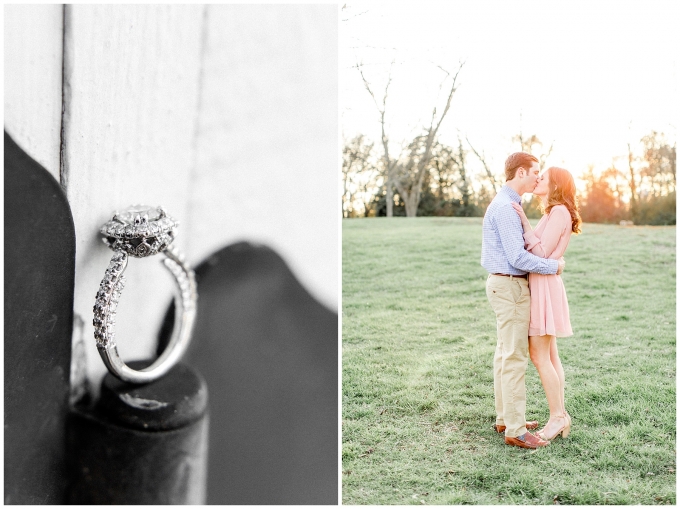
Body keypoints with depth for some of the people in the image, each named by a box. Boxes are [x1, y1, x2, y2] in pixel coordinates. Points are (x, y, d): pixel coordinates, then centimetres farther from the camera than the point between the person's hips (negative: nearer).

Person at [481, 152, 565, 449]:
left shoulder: (507, 204, 15)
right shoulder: (505, 207, -18)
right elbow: (518, 258, -23)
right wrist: (554, 266, -11)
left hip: (506, 284, 11)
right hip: (510, 287, -11)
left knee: (505, 353, 14)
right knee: (515, 357, -7)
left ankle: (505, 418, 23)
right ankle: (515, 430, -2)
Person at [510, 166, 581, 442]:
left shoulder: (559, 211, -12)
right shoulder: (553, 213, 17)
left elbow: (542, 254, -16)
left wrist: (525, 223, -19)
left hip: (545, 287, -10)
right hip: (539, 286, 10)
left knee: (539, 356, -6)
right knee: (549, 356, 11)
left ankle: (557, 418, 3)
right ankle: (561, 416, 16)